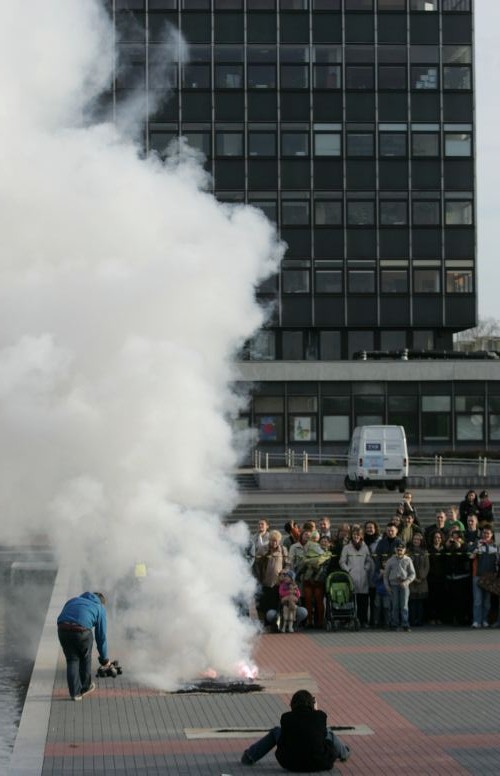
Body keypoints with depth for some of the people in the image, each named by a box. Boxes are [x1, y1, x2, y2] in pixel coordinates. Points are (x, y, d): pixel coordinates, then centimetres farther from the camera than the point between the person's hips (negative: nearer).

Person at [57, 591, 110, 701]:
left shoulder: (73, 600, 35)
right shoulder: (100, 608, 24)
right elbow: (101, 636, 23)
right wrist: (104, 659, 33)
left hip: (63, 629, 2)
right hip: (82, 630, -2)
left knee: (72, 660, 18)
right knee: (85, 658, 23)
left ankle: (75, 692, 14)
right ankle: (85, 687, 38)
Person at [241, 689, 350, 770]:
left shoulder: (286, 718, -5)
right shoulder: (320, 716, -5)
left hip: (291, 765, 0)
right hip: (319, 764, 0)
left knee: (276, 731, 24)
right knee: (328, 731, 29)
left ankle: (249, 756, 31)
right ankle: (343, 753, 53)